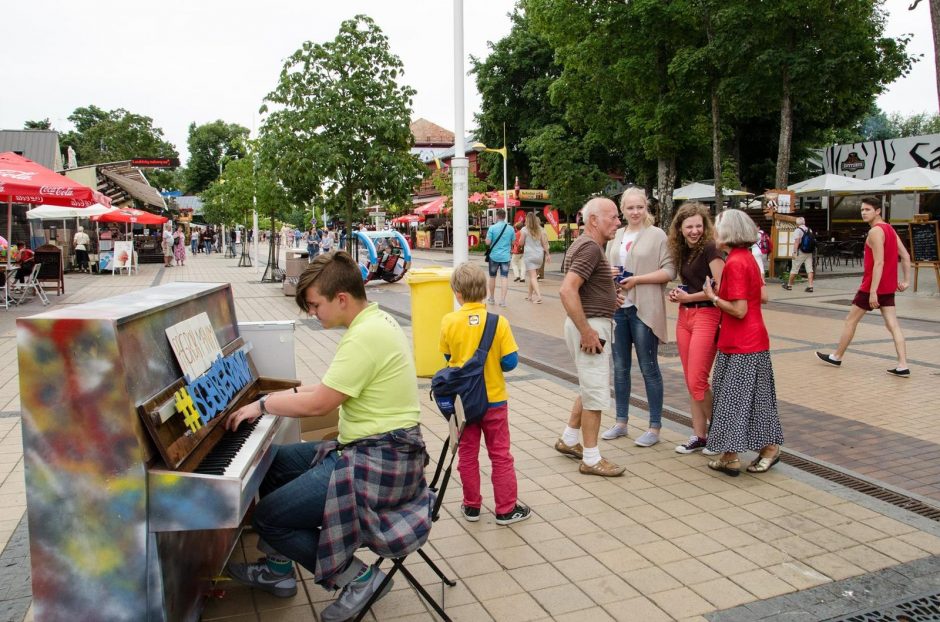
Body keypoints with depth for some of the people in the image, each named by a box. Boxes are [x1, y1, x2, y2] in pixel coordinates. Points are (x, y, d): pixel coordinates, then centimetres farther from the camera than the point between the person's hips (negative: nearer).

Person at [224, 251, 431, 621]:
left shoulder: (366, 335, -23)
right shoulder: (376, 320, 9)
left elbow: (319, 404, -20)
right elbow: (332, 388, 18)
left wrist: (263, 404, -5)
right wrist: (281, 396, 16)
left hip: (379, 463, -11)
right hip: (374, 448, 11)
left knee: (268, 518, -9)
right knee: (273, 462, 21)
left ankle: (357, 577, 3)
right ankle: (279, 569, 31)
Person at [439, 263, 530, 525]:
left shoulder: (449, 322, -11)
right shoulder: (498, 321, -15)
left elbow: (448, 356, 2)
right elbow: (510, 362, -12)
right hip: (494, 398, -1)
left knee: (467, 454, 15)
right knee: (500, 455, 11)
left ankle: (471, 506, 25)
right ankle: (506, 509, 18)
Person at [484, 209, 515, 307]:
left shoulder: (492, 228, -8)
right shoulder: (510, 228, 1)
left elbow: (488, 242, -11)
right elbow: (513, 242, 9)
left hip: (494, 256, -1)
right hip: (505, 256, 1)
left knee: (492, 277, 15)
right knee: (504, 278, -1)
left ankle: (491, 298, 26)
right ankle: (502, 300, -9)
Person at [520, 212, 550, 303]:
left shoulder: (525, 230, -6)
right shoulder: (540, 229, 5)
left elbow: (521, 243, -1)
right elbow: (544, 243, 5)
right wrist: (547, 254, 10)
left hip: (529, 254, -5)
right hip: (539, 255, 5)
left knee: (533, 276, -7)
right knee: (532, 275, 18)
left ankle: (538, 295, -21)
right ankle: (530, 295, 26)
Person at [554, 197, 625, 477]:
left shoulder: (586, 244, 14)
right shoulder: (590, 247, -18)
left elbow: (578, 287, 26)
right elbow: (567, 290, -29)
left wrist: (607, 297, 15)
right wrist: (586, 332, -25)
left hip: (593, 324, 11)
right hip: (591, 326, -11)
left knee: (591, 388, 22)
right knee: (596, 394, -1)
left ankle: (569, 440, 33)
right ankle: (591, 459, 10)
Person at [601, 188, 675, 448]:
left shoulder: (657, 235, -3)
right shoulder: (615, 236, 13)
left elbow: (670, 270, -9)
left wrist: (637, 279, -16)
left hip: (644, 309, -5)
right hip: (617, 307, 5)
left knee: (648, 368, 2)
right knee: (620, 367, 11)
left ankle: (655, 427, 12)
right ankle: (621, 421, 24)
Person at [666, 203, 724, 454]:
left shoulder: (710, 249, -11)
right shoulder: (682, 252, 12)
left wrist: (689, 297, -10)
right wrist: (677, 295, 4)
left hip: (706, 315, -8)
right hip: (684, 316, 8)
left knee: (698, 381, -9)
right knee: (690, 382, 10)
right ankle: (699, 436, 19)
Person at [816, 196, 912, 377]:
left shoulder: (875, 231, -16)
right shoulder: (890, 229, 12)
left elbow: (879, 263, -23)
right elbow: (906, 256, 12)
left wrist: (872, 291, -25)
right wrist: (906, 280, 13)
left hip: (874, 286, -8)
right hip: (888, 287, 8)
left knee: (851, 321, 6)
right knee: (893, 325, 4)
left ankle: (836, 357, 18)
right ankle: (903, 366, -2)